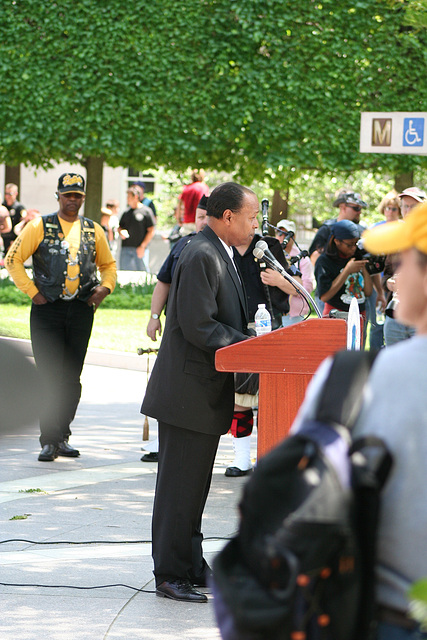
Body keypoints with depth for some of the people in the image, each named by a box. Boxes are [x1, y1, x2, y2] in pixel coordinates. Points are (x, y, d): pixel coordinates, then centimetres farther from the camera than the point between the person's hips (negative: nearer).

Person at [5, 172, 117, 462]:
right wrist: (32, 291, -6)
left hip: (81, 310, 3)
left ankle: (60, 437, 14)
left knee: (71, 379, 5)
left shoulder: (94, 231, 11)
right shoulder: (40, 227, 0)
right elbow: (13, 259, -1)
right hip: (48, 309, -3)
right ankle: (49, 441, -4)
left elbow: (108, 264, 23)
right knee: (51, 378, -8)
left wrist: (105, 287, 4)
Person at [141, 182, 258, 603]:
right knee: (180, 485, -3)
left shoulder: (219, 254, 15)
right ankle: (171, 576, 3)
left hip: (204, 392, 10)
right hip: (190, 391, -10)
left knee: (193, 485, 17)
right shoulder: (201, 256, -18)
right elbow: (198, 327, -23)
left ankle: (191, 567, 26)